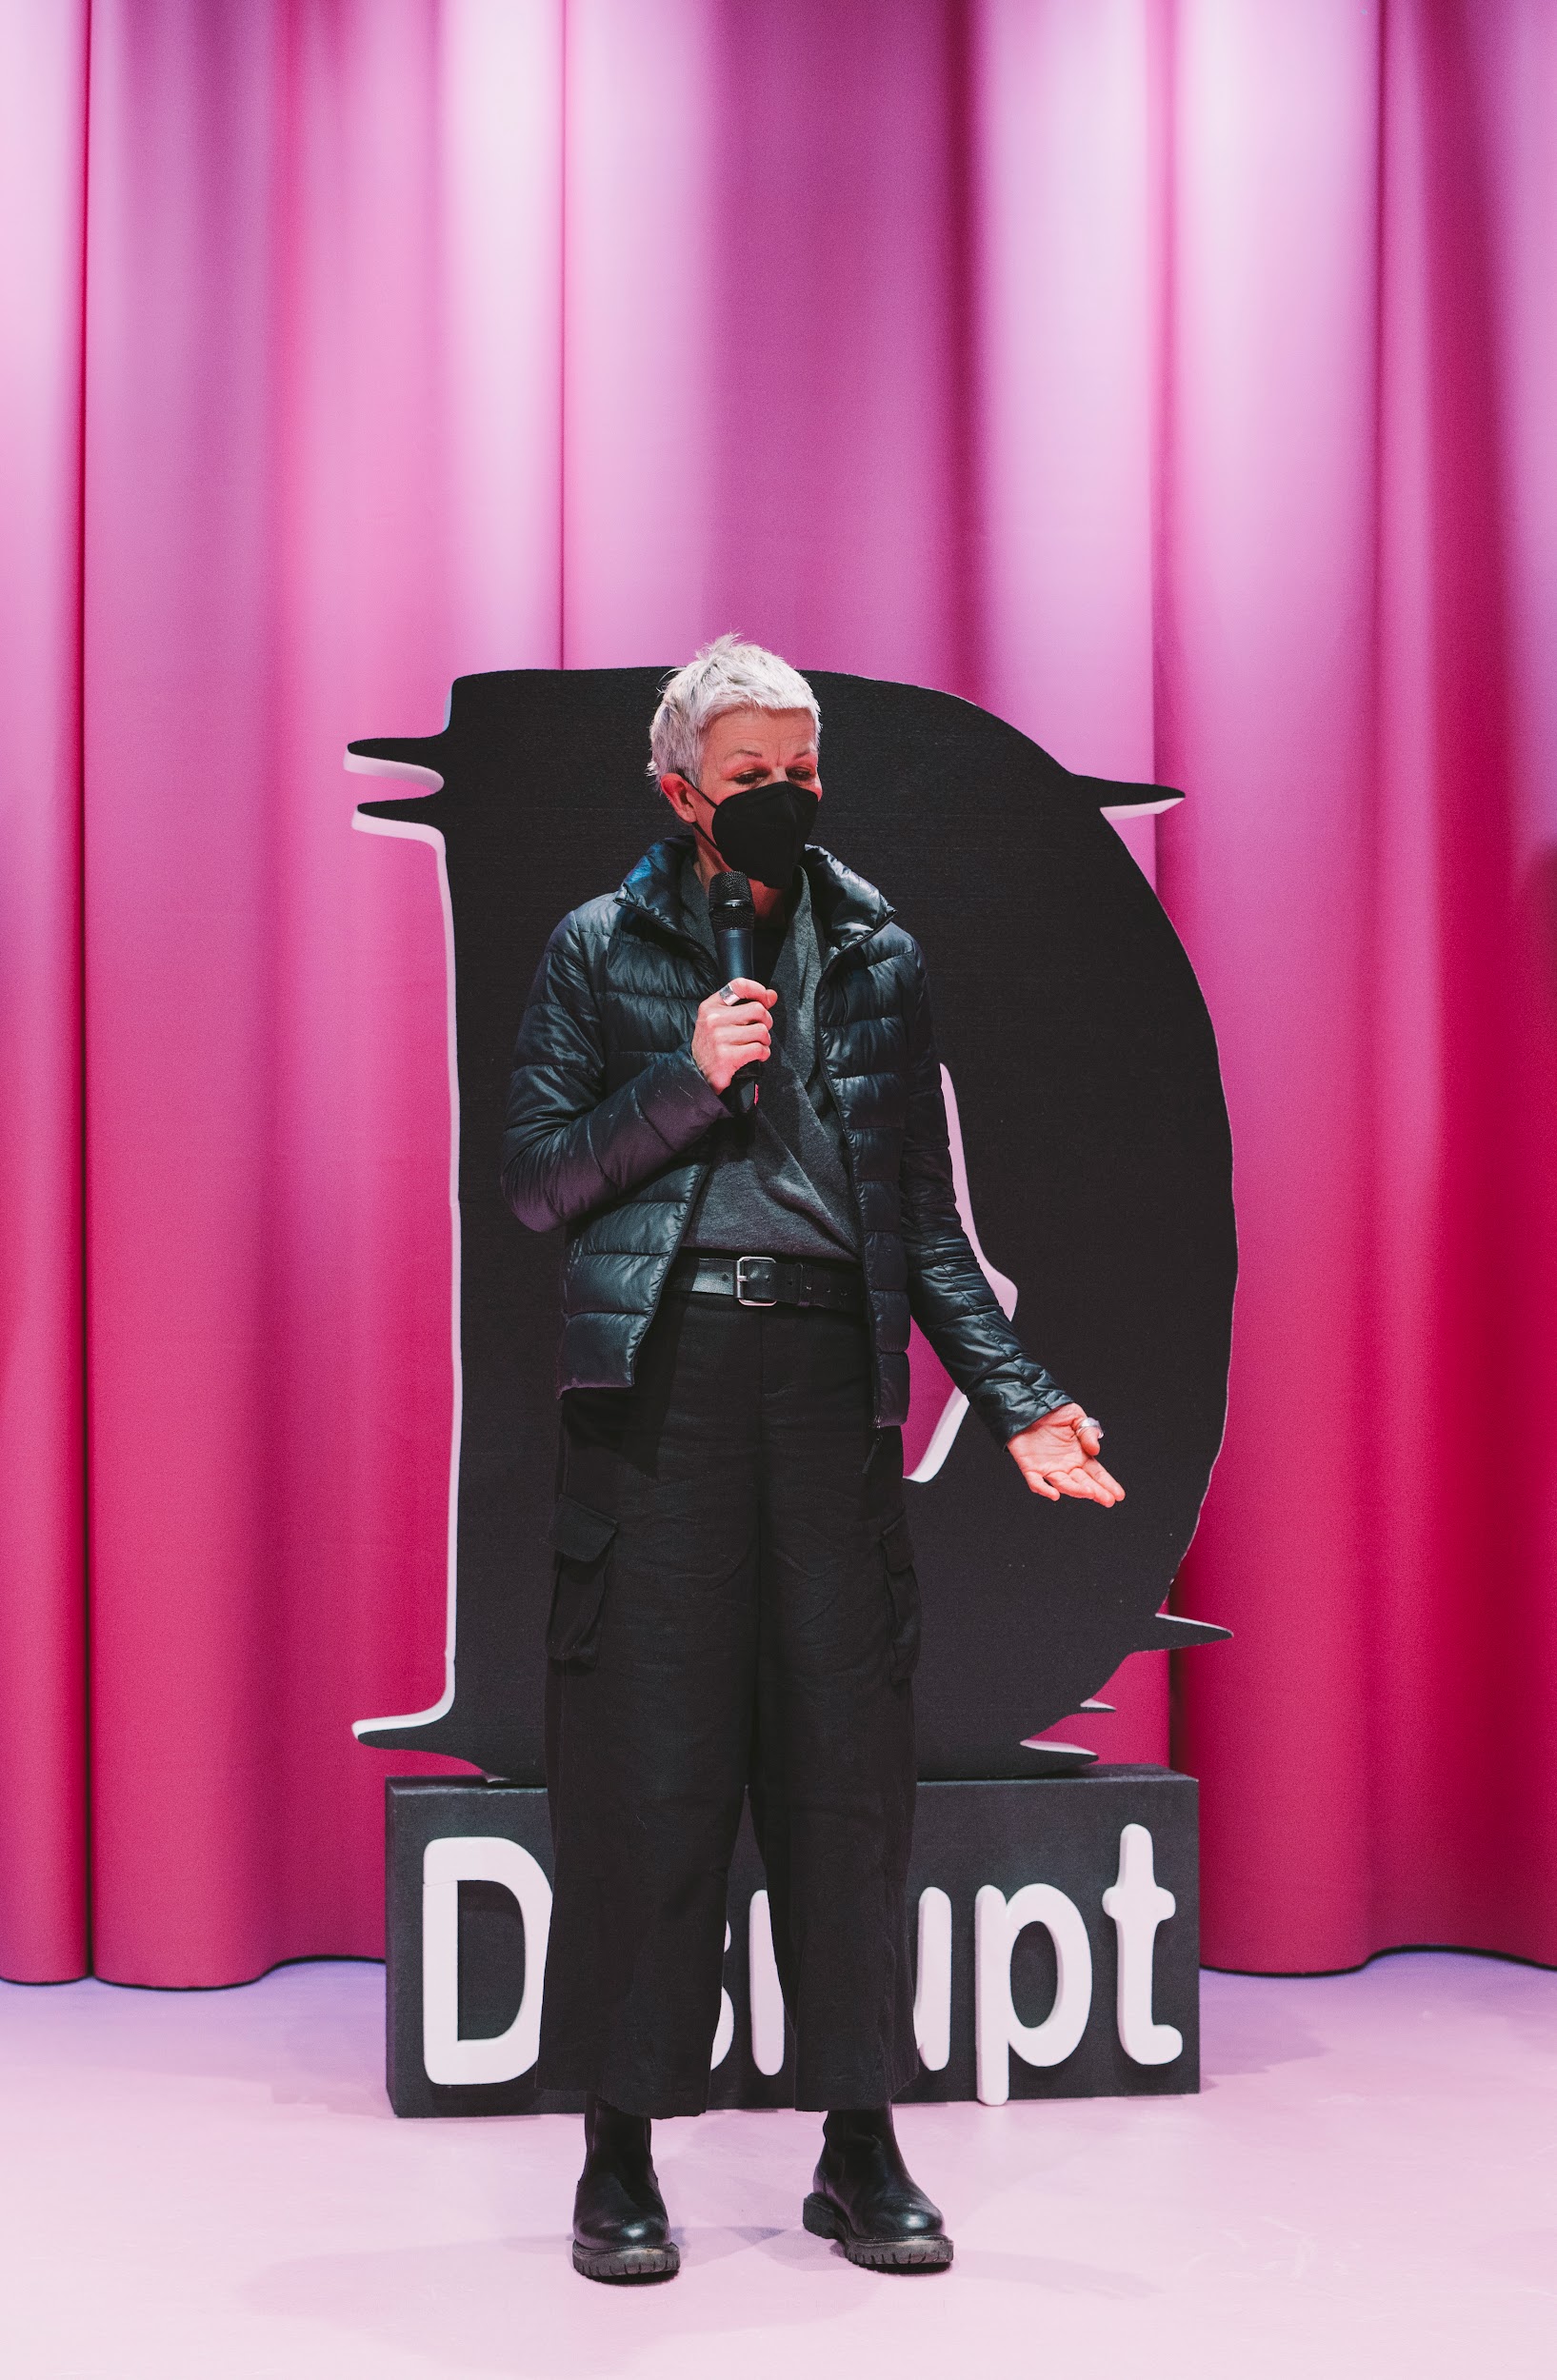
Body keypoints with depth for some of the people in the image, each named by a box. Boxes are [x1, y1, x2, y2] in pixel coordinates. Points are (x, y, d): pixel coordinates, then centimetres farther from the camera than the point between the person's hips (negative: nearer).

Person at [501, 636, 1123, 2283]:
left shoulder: (877, 956, 17)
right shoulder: (600, 951, 11)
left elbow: (924, 1217, 15)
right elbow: (536, 1178, 4)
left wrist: (1018, 1400, 5)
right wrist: (688, 1080, -8)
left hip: (829, 1364, 2)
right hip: (658, 1370, -2)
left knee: (846, 1749, 2)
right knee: (647, 1757, -2)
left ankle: (861, 2147, 13)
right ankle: (620, 2157, 9)